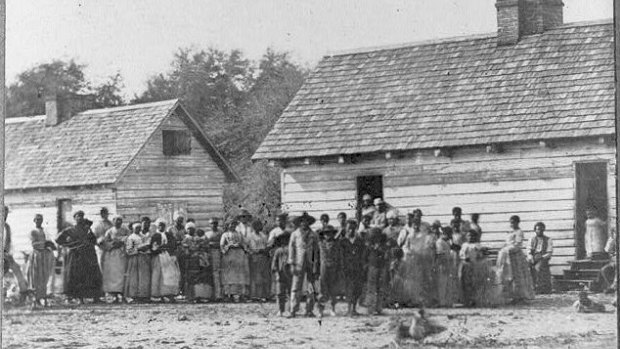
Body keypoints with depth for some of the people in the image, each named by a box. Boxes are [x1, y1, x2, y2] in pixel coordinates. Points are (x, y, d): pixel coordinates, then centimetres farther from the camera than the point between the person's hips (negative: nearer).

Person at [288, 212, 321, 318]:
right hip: (299, 264, -1)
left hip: (311, 264, 1)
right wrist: (292, 264, -3)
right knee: (296, 288, -6)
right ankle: (293, 311, -6)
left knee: (312, 288, 1)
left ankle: (309, 311, 7)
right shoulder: (295, 234, 7)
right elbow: (291, 248, 5)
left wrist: (316, 265, 0)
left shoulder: (313, 235, 9)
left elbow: (316, 250, 8)